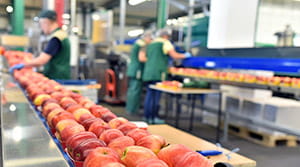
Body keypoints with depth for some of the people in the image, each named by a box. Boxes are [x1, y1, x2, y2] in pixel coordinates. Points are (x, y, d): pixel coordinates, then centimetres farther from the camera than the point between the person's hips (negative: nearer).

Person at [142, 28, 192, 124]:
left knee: (149, 94, 11)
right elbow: (175, 56, -8)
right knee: (156, 95, -4)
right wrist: (185, 55, 9)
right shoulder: (165, 43, -1)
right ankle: (153, 118, -2)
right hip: (158, 74, -7)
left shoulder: (151, 44, 21)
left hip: (147, 73, 7)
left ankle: (147, 116, 15)